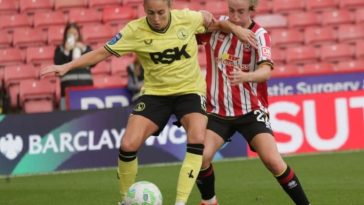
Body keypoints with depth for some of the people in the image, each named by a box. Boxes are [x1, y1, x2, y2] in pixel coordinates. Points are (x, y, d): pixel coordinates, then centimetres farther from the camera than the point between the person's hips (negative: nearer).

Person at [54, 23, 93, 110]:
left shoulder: (85, 47, 17)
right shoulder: (60, 49, 11)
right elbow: (58, 64, -3)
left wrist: (84, 50, -3)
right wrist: (66, 51, -9)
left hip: (85, 83, 2)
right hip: (69, 84, -2)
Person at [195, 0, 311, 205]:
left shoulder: (259, 35, -12)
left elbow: (266, 71, -27)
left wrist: (245, 76, -50)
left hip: (251, 110, -2)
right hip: (218, 110, 2)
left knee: (273, 160, -16)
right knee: (201, 156, -15)